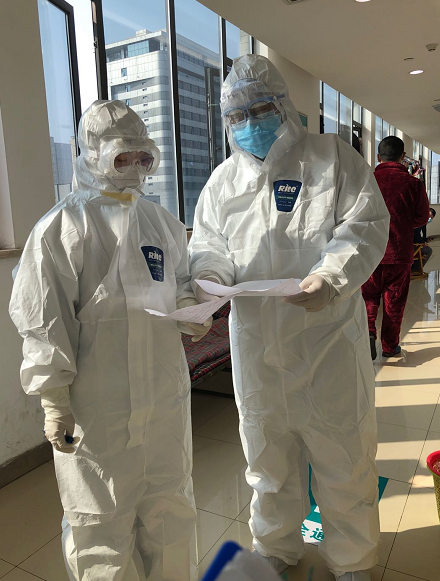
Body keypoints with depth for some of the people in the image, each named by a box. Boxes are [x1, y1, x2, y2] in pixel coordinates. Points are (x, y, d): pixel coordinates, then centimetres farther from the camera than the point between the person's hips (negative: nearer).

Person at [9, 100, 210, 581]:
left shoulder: (162, 222, 10)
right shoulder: (64, 225, -8)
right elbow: (44, 320, -10)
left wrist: (191, 310, -2)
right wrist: (54, 398, -11)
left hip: (165, 391, 6)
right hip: (97, 401, -5)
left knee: (169, 502, 22)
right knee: (102, 514, 11)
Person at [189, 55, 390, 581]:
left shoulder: (332, 157, -1)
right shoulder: (224, 179, 9)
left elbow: (366, 225, -6)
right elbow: (208, 247, 12)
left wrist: (331, 278, -24)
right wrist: (208, 280, -11)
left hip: (327, 340, -3)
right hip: (256, 345, 4)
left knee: (342, 458, 11)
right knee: (268, 457, 19)